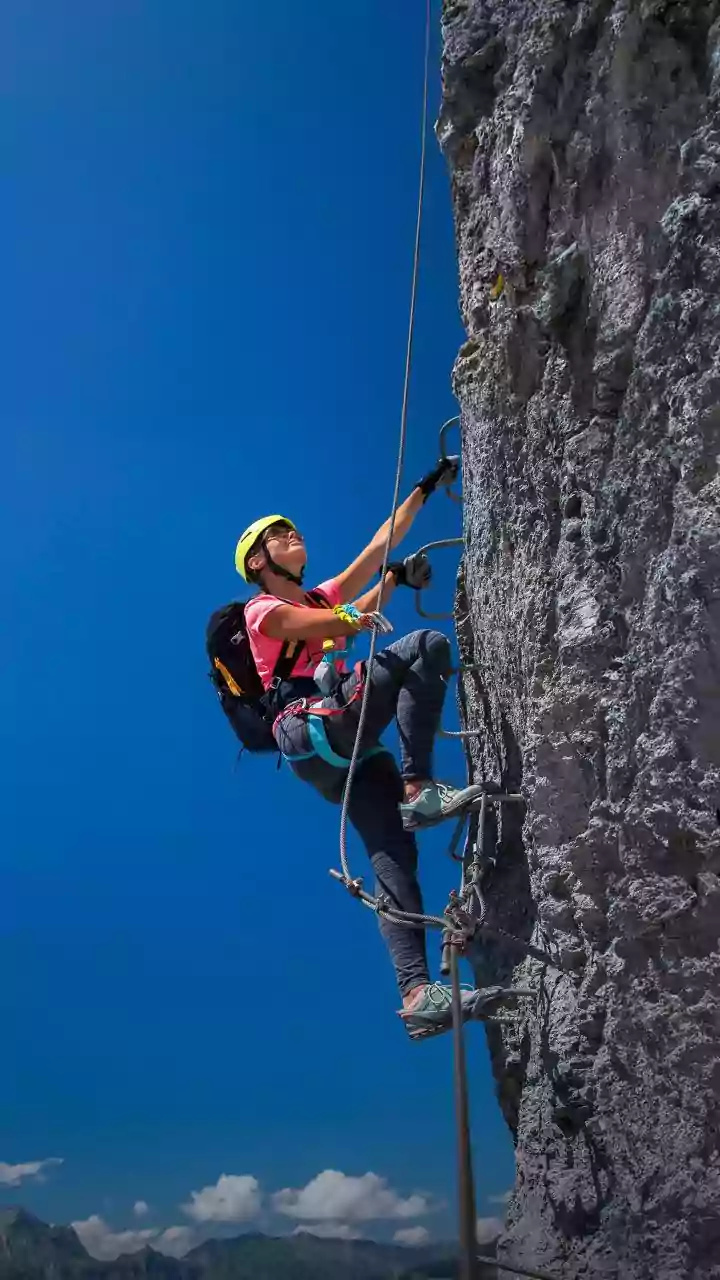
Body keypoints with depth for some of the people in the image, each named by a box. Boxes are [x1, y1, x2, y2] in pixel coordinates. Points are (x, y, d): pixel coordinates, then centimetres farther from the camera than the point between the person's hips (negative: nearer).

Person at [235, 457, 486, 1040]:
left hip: (349, 752, 7)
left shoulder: (324, 598, 31)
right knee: (427, 644, -19)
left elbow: (380, 544, 29)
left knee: (394, 857, -7)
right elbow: (341, 623, -7)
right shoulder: (262, 611, 9)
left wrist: (426, 486, 27)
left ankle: (417, 994, -12)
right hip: (315, 732, -7)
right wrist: (397, 577, -6)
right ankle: (420, 790, -25)